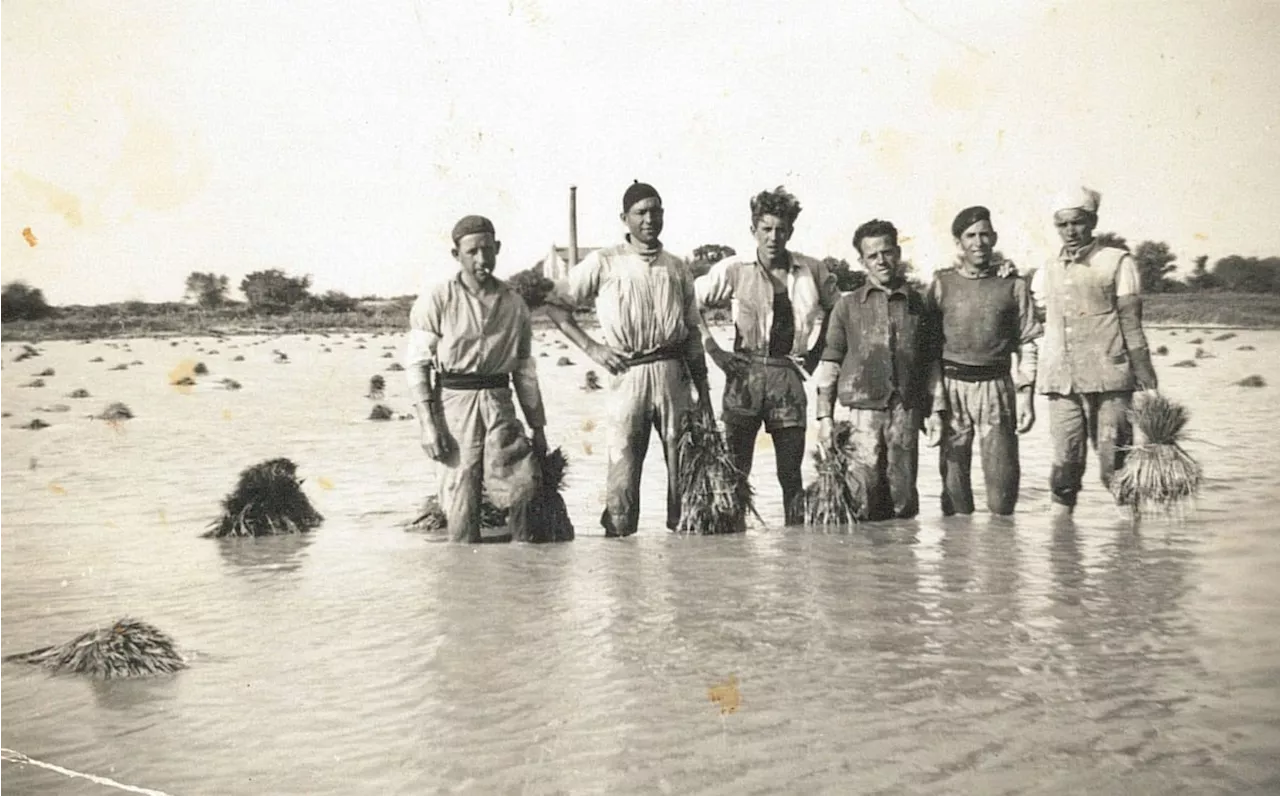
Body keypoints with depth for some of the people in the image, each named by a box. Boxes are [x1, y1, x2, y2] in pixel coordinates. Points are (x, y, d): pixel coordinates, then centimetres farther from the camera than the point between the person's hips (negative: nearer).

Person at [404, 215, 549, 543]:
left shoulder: (514, 303, 11)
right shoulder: (437, 300, -1)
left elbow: (525, 370, 17)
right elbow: (416, 362, -3)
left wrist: (538, 427, 17)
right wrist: (427, 424, -12)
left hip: (499, 404, 2)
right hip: (453, 404, -2)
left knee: (520, 486, -15)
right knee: (460, 501, -3)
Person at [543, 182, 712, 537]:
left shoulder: (676, 268, 15)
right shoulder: (604, 263, 4)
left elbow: (692, 332, 17)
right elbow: (556, 305, 7)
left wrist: (703, 391, 12)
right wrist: (591, 347, -3)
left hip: (673, 371, 3)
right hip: (628, 373, -3)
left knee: (684, 463, 2)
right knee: (622, 463, -6)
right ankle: (618, 535, 0)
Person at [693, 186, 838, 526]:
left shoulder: (811, 271, 6)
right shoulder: (734, 270, -1)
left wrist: (816, 351, 11)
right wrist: (713, 351, -4)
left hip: (789, 378, 2)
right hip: (746, 374, -2)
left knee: (791, 472, 4)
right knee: (735, 470, -3)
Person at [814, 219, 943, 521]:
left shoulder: (917, 303, 10)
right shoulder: (848, 305, 6)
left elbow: (930, 361, 13)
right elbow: (830, 362, 6)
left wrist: (934, 410, 7)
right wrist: (824, 416, 1)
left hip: (907, 409, 1)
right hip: (864, 408, -1)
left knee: (904, 501, 2)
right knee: (867, 499, -4)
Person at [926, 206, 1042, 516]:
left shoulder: (1013, 285, 7)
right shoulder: (942, 284, 7)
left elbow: (1026, 343, 8)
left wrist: (1026, 396, 0)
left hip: (996, 385, 0)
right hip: (951, 386, 0)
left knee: (1003, 476, -4)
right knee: (953, 472, 1)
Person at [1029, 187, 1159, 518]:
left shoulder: (1117, 263, 5)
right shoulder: (1046, 273, 16)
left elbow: (1132, 326, 0)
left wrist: (1146, 380, -4)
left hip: (1108, 379, -3)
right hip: (1061, 380, 3)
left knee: (1114, 464, -5)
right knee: (1065, 462, 2)